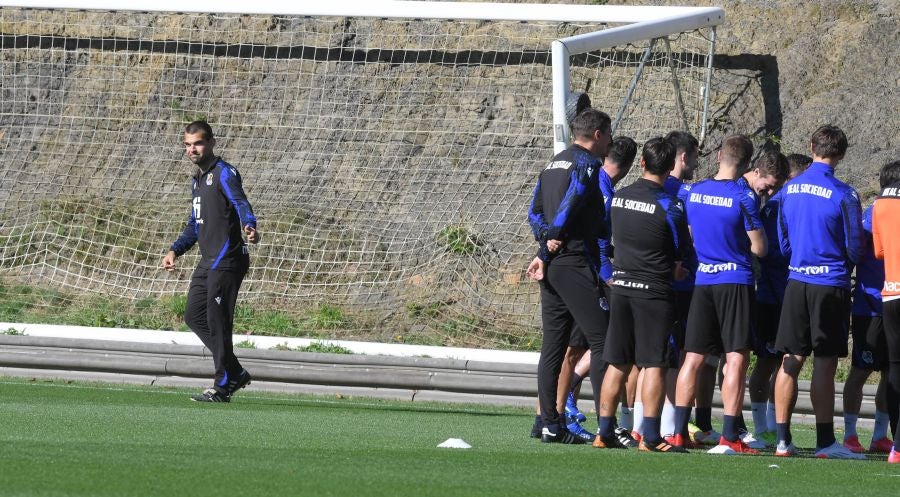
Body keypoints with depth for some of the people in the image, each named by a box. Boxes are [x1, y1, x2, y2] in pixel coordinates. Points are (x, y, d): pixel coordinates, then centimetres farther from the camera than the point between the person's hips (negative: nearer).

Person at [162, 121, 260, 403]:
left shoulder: (224, 174, -10)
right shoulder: (197, 179, 19)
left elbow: (241, 202, -30)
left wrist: (249, 226, -50)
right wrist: (175, 250, 21)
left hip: (227, 261, -10)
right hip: (208, 261, 10)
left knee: (217, 321, -8)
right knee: (194, 316, 11)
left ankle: (223, 386, 0)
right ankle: (234, 373, 20)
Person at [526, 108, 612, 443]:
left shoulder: (553, 165, 20)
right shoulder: (587, 164, -7)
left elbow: (535, 212, 14)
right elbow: (570, 205, -16)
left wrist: (546, 239, 1)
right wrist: (548, 249, -9)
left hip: (553, 266, 9)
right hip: (576, 264, -9)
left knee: (553, 345, 9)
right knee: (601, 341, -8)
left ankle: (550, 424, 8)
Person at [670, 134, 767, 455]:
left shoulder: (695, 192, 4)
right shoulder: (744, 197, -11)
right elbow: (759, 248, -7)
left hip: (702, 281, 5)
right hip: (736, 282, -5)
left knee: (693, 357, 9)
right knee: (736, 358, -3)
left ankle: (679, 432, 6)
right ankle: (729, 437, -9)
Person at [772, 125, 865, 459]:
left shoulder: (789, 190, 4)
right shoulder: (843, 195, -11)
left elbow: (782, 241, 11)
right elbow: (855, 249, -4)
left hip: (796, 281, 5)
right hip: (831, 285, -5)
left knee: (791, 361, 7)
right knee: (825, 363, -3)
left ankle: (782, 439, 7)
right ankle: (824, 441, -2)